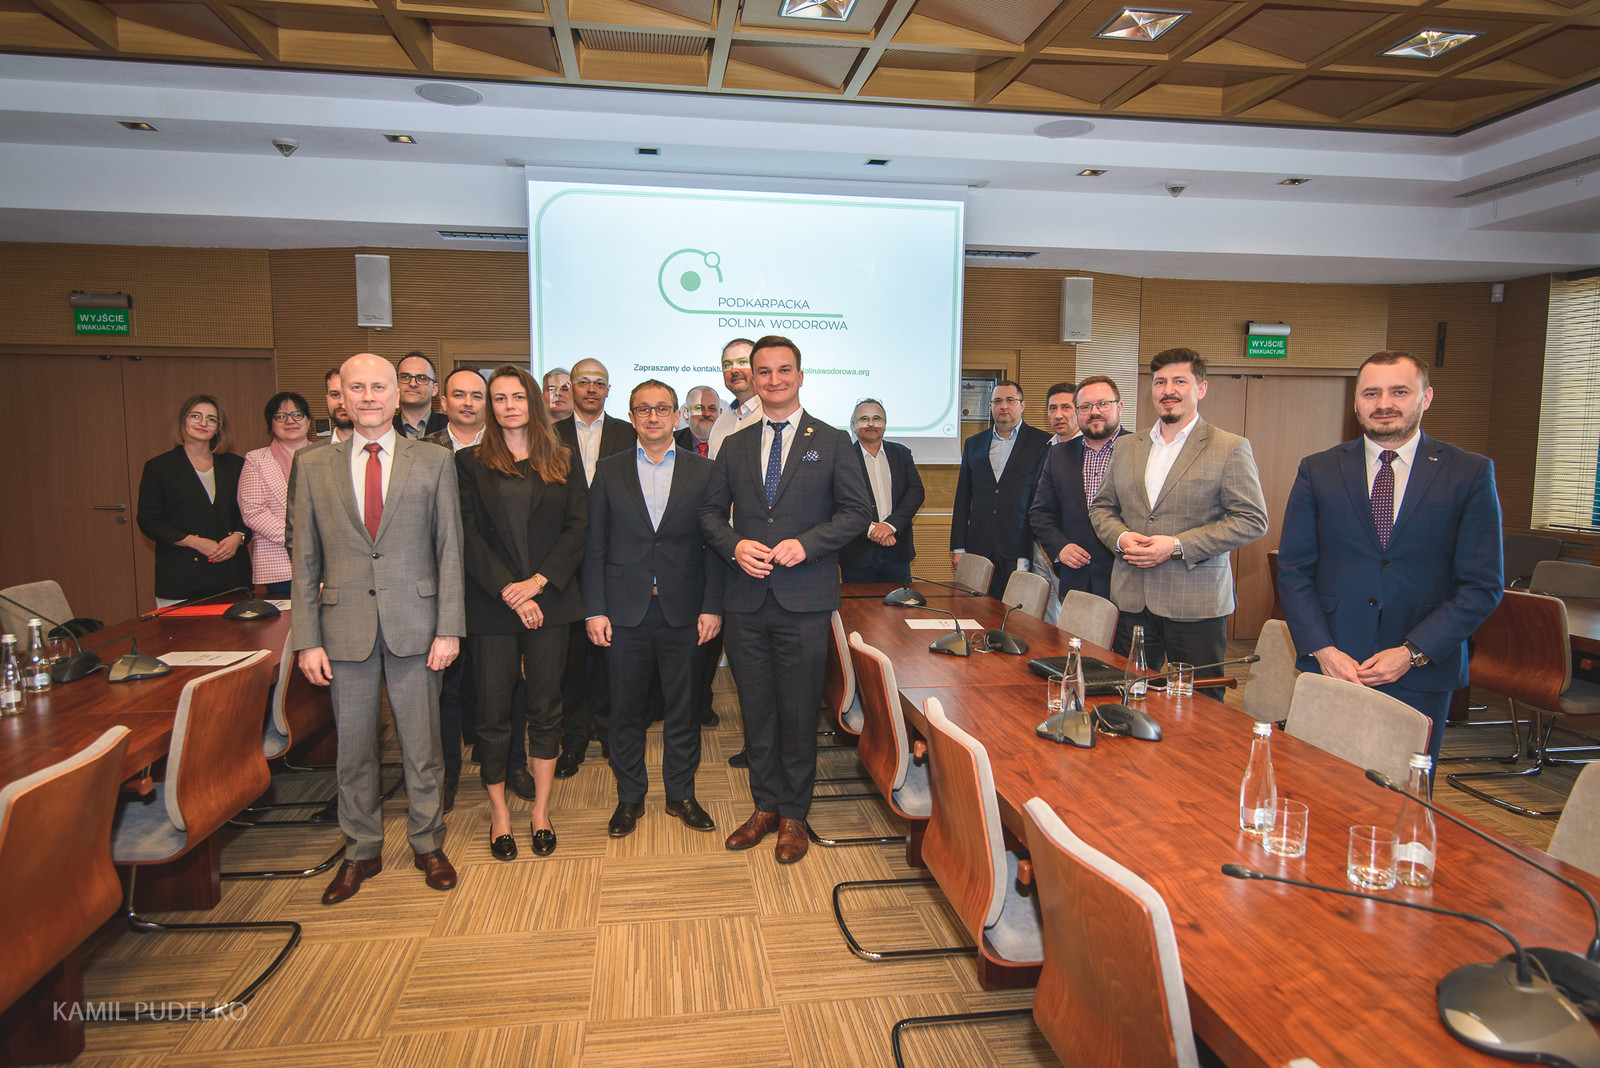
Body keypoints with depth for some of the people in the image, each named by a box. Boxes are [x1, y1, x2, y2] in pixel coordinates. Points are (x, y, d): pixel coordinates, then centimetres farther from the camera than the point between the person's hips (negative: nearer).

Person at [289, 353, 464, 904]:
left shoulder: (433, 461, 2)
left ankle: (427, 844, 28)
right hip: (346, 627, 1)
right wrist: (307, 639, 0)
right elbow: (304, 559, 6)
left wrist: (448, 628, -6)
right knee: (353, 747, 12)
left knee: (421, 743, 9)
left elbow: (450, 549, 0)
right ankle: (362, 850, 30)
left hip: (414, 623, -1)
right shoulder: (313, 465, 6)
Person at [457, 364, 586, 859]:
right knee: (493, 712, 4)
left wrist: (539, 581, -11)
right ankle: (498, 810, 22)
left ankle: (541, 809, 22)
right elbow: (468, 535, -3)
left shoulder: (564, 461, 9)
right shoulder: (470, 462, 5)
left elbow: (578, 525, 1)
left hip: (549, 599, 1)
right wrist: (507, 591, -12)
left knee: (545, 707, 8)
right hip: (491, 605, -1)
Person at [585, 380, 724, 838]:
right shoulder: (608, 471, 6)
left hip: (683, 611, 0)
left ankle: (681, 794, 26)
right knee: (626, 710, 9)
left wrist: (712, 606, -4)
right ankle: (629, 797, 25)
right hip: (625, 611, 0)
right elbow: (594, 546, 4)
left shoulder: (703, 471, 5)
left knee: (682, 707, 9)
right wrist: (594, 610, -3)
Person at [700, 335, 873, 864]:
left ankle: (794, 815, 22)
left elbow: (858, 510, -1)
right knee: (756, 710, 12)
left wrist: (806, 543, -14)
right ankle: (765, 806, 28)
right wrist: (735, 544, -8)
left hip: (804, 602, -3)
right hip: (746, 601, 3)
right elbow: (711, 512, 13)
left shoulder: (832, 442, 3)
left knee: (798, 712, 5)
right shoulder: (734, 446, 12)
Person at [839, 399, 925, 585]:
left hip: (897, 552, 3)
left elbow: (917, 491, 0)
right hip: (858, 554, -3)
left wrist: (890, 524, -14)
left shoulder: (901, 454, 11)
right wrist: (869, 529, -20)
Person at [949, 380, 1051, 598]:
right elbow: (962, 498, 15)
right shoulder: (974, 443, 15)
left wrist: (1029, 553, -10)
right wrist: (957, 547, 9)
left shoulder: (1042, 443, 2)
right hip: (978, 546, 3)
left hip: (1019, 549, -3)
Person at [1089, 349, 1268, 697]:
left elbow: (1253, 520, -9)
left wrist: (1177, 545, -17)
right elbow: (1101, 507, 18)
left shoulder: (1231, 449, -3)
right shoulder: (1127, 448, 13)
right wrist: (1120, 537, -6)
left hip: (1196, 604, -4)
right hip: (1132, 600, 4)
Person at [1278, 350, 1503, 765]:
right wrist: (1323, 650, -10)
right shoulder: (1317, 471, 4)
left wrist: (1412, 653, -11)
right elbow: (1293, 572, 2)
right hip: (1330, 666, 1)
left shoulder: (1471, 474, 1)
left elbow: (1483, 584, -2)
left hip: (1421, 675, -1)